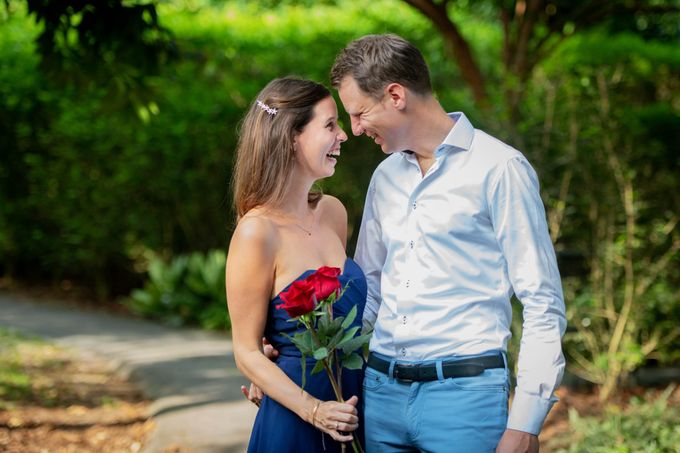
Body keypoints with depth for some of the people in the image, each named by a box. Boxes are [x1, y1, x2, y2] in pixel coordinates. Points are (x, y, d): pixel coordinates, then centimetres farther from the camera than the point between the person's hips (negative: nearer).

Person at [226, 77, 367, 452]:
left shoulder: (333, 212, 3)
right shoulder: (257, 232, -16)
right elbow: (247, 353, -13)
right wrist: (313, 410, -24)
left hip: (352, 416, 6)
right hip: (294, 422, -6)